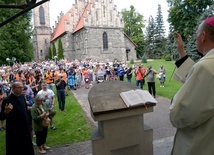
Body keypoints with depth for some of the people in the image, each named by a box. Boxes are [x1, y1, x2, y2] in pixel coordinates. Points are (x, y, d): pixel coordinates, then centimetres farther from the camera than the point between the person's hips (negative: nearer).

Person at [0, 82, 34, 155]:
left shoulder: (22, 97, 1)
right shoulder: (7, 100, -17)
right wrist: (6, 111, -36)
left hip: (25, 128, 6)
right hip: (14, 130, -6)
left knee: (27, 147, 20)